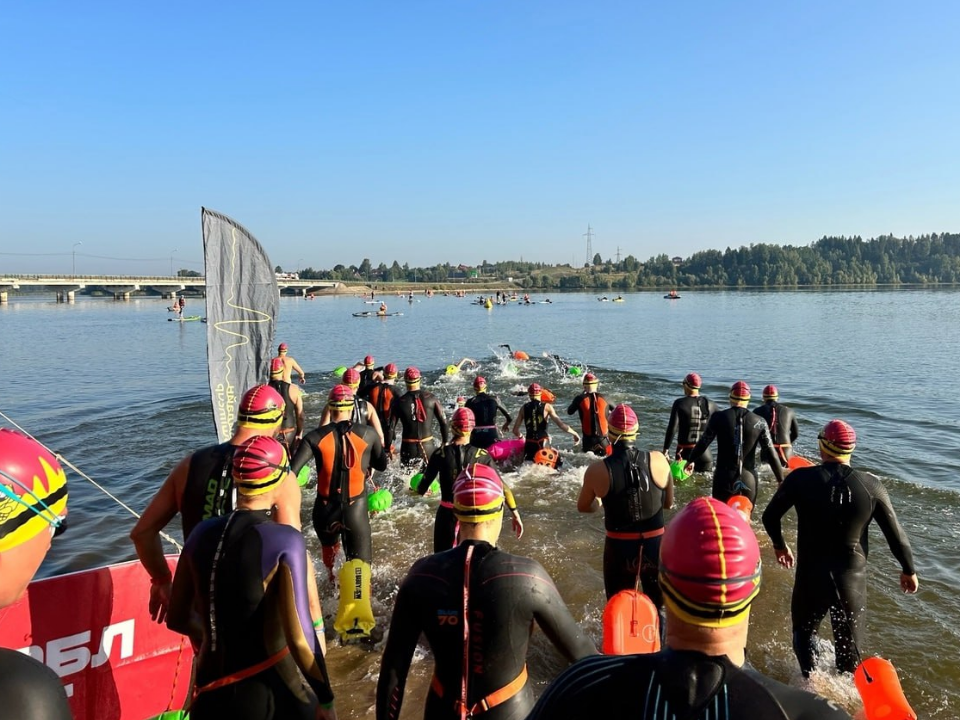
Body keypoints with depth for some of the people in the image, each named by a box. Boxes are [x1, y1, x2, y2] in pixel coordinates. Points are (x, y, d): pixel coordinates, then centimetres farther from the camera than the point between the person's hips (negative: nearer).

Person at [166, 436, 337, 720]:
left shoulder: (202, 533, -4)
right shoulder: (285, 540, -19)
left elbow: (177, 619, 8)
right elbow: (299, 640, -21)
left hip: (211, 692, 5)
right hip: (269, 694, -4)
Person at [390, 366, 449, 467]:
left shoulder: (399, 402, -5)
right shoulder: (430, 398, -3)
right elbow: (443, 421, -1)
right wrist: (445, 442, 11)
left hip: (408, 448, -1)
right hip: (428, 446, 1)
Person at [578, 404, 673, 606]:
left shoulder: (597, 471, -15)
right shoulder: (658, 461, -11)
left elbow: (583, 507, 4)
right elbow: (668, 503, 4)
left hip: (619, 546, -1)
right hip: (655, 544, 2)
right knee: (659, 607, 22)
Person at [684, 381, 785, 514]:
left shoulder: (718, 417, -6)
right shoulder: (759, 422, -2)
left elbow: (703, 443, 2)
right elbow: (770, 453, -1)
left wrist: (690, 460, 19)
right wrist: (781, 479, 9)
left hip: (724, 478, -1)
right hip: (748, 480, 2)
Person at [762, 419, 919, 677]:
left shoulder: (801, 478, -13)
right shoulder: (871, 484, -11)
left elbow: (770, 517, -4)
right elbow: (896, 534, -3)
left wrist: (779, 545, 16)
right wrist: (909, 570, 14)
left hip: (811, 577, -1)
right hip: (853, 581, 1)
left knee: (804, 632, 22)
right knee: (849, 646, 19)